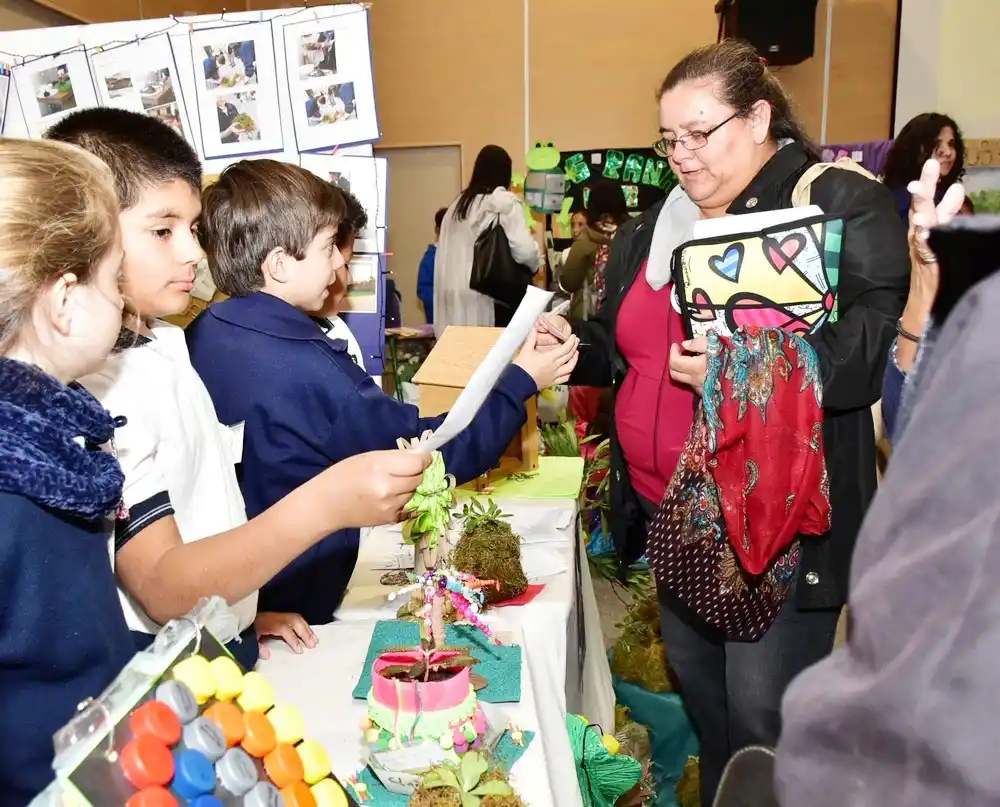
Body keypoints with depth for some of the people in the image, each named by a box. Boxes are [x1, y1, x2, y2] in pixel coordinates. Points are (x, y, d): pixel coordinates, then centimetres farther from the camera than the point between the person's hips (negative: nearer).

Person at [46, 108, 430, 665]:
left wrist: (242, 611, 9)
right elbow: (161, 589, -25)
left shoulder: (166, 343, 6)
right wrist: (323, 505, -36)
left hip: (224, 646, 7)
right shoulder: (94, 389, -20)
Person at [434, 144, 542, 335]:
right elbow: (524, 251, -16)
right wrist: (537, 262, 4)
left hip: (455, 299, 7)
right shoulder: (505, 203, -6)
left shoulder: (458, 204, 15)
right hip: (488, 302, -7)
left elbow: (444, 253, 15)